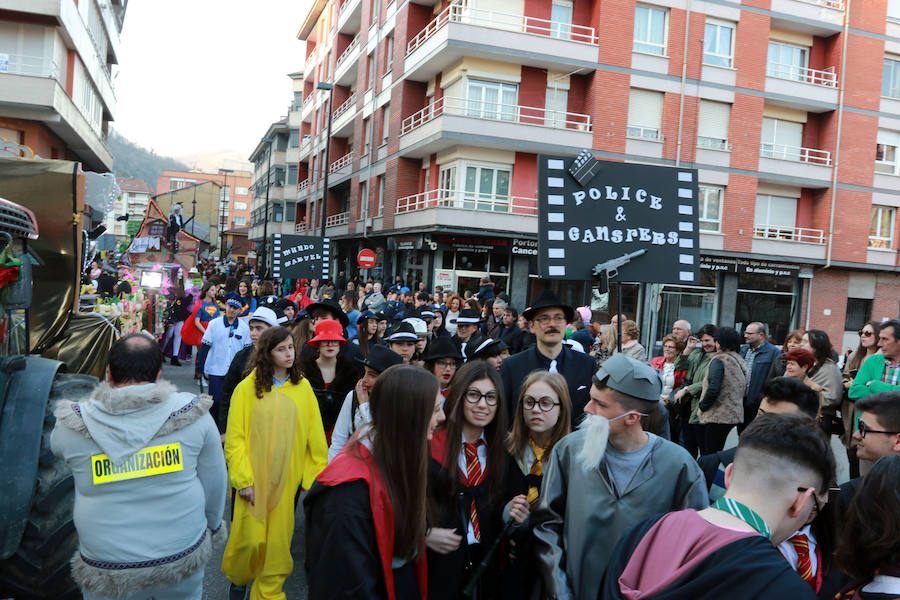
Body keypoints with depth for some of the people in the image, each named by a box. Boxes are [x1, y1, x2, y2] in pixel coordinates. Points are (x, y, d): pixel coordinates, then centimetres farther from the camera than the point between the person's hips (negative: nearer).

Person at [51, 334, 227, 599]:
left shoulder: (71, 426, -14)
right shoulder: (193, 415, -14)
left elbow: (57, 446, 11)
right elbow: (214, 481, -4)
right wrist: (213, 524, 15)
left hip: (108, 572, 0)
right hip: (183, 557, 1)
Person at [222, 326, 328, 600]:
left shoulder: (303, 387, 2)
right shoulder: (247, 388, -5)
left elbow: (315, 435, 3)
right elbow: (235, 438, -5)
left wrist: (319, 474, -1)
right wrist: (243, 479, -11)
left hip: (287, 477, 2)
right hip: (254, 476, -2)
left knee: (278, 540, 6)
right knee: (251, 538, -1)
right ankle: (237, 576, 31)